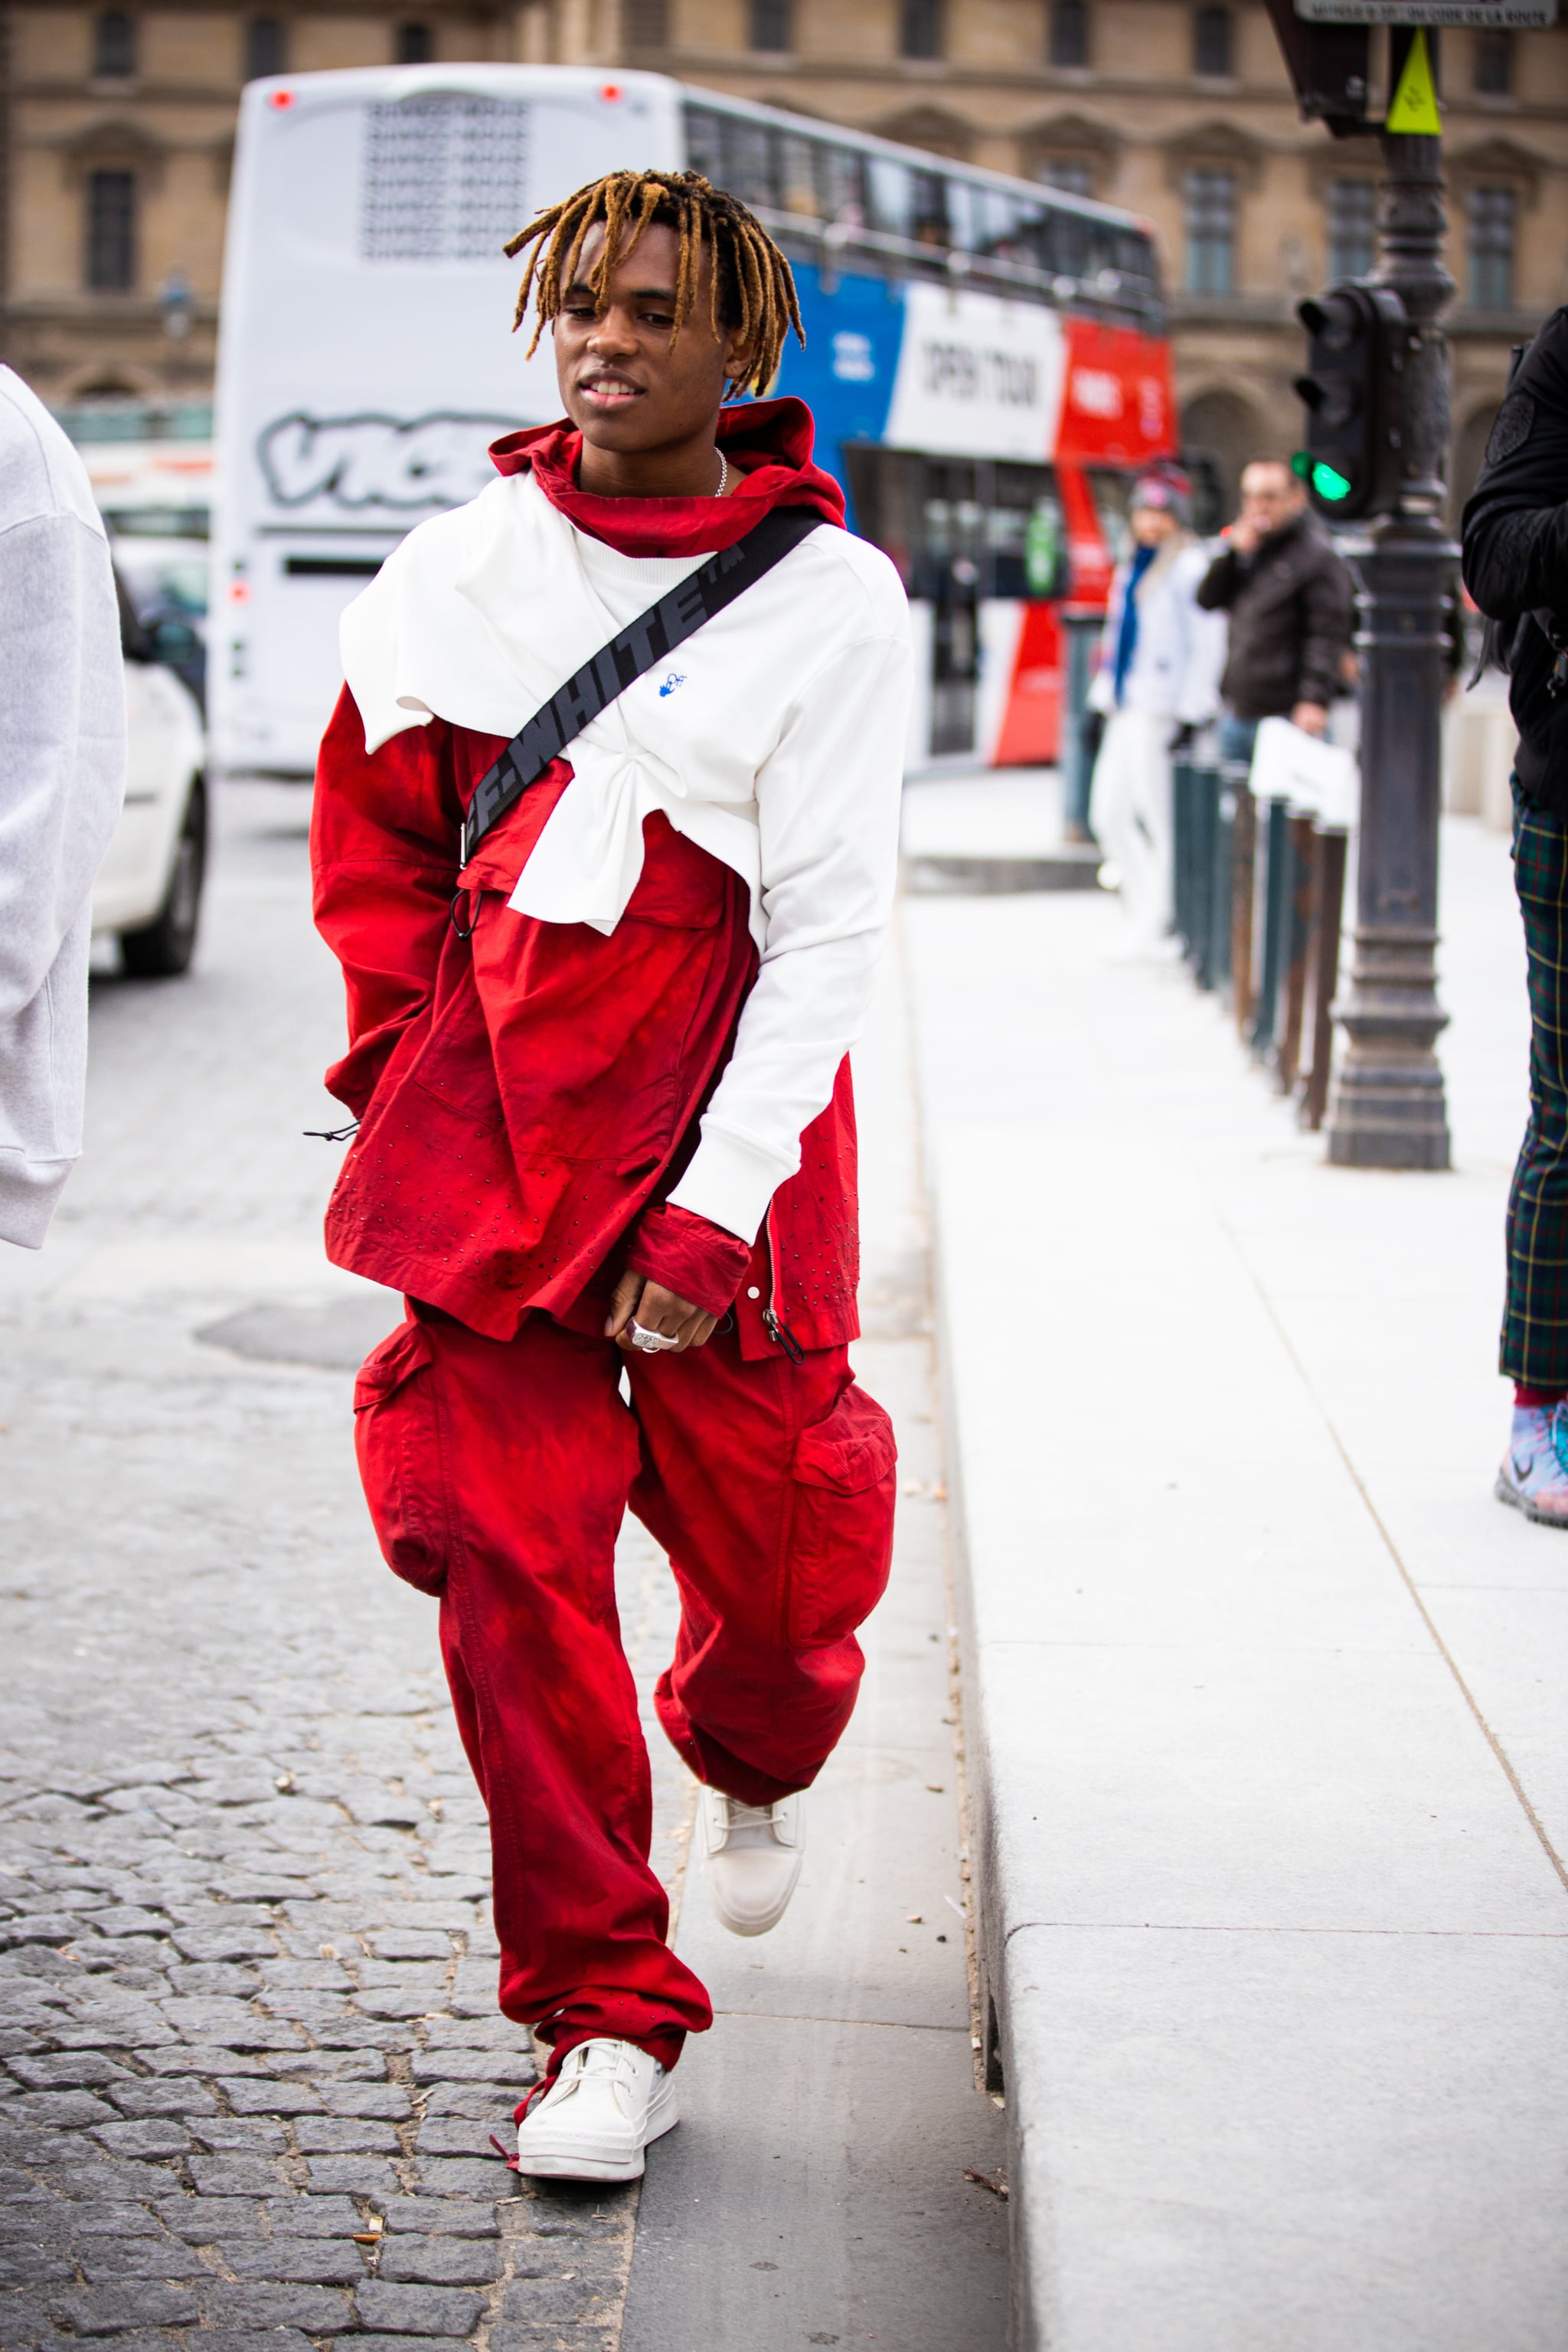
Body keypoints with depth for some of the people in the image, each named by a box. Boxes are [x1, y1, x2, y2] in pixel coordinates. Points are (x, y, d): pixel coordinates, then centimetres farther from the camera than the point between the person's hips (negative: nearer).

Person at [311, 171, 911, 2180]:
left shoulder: (832, 604, -6)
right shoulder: (458, 571, 3)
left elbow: (825, 940, -10)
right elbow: (370, 828, 17)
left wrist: (713, 1214, -15)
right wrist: (407, 1062, 8)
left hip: (727, 1134, -2)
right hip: (491, 1129, 2)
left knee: (780, 1552, 5)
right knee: (509, 1550, -5)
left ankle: (752, 1758, 44)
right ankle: (606, 2016, 7)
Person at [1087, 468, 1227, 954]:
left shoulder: (1190, 567, -7)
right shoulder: (1132, 566, 19)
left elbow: (1207, 644, -11)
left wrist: (1191, 713, -15)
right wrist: (1103, 699, 20)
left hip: (1159, 710, -9)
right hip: (1126, 710, 9)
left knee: (1158, 820, -3)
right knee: (1107, 815, 7)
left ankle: (1151, 926, 4)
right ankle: (1144, 908, 18)